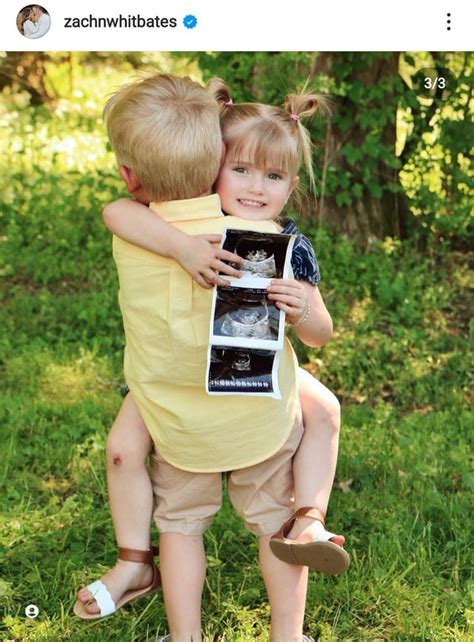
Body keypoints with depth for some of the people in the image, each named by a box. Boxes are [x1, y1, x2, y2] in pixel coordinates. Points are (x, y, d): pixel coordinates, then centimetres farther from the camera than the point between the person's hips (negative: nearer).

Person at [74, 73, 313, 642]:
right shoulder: (266, 238, -24)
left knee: (180, 522, 22)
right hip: (263, 419, -1)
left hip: (179, 428, 1)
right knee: (276, 521, 18)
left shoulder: (127, 242, -18)